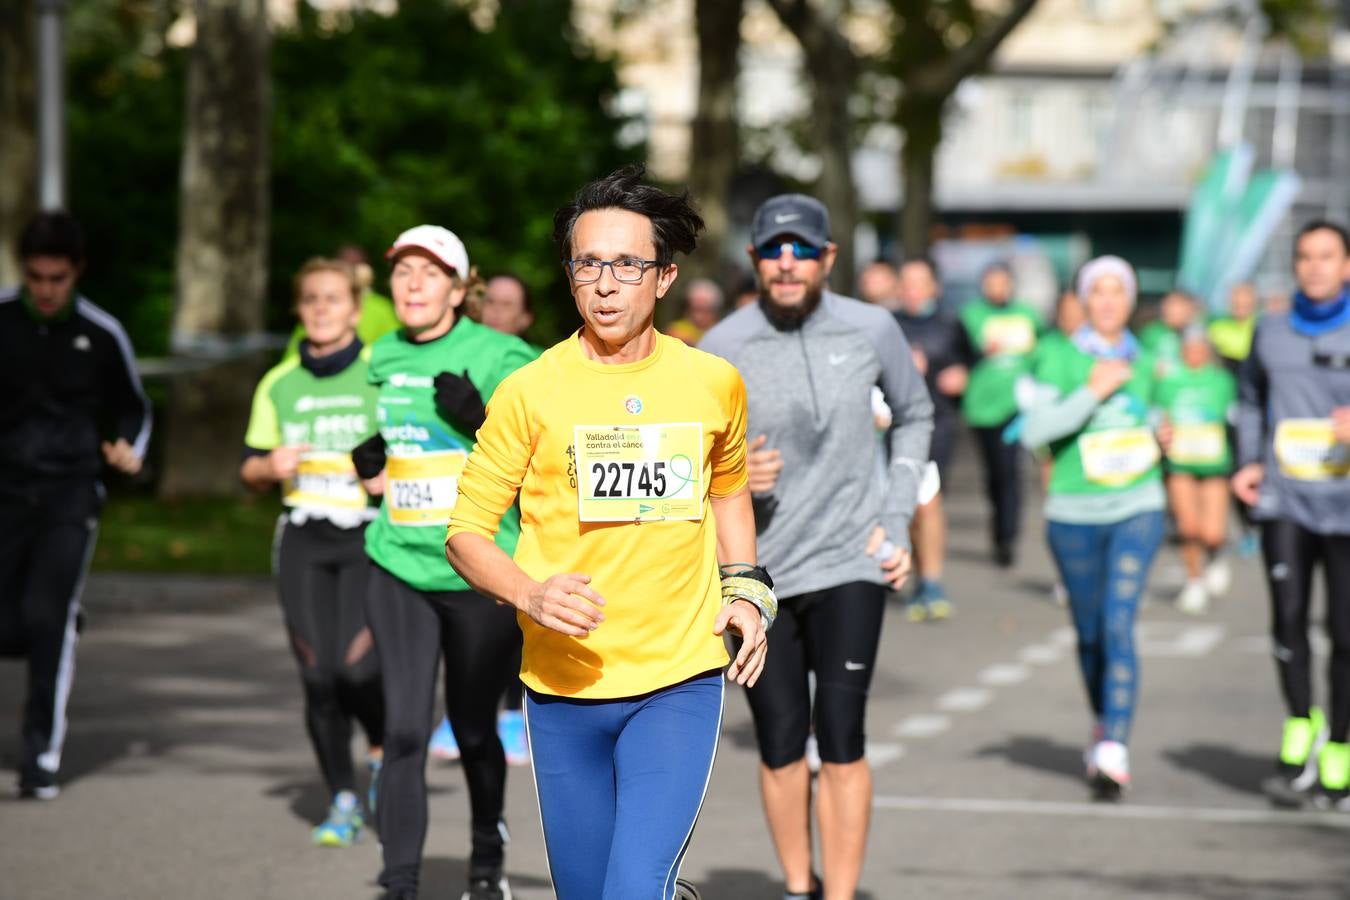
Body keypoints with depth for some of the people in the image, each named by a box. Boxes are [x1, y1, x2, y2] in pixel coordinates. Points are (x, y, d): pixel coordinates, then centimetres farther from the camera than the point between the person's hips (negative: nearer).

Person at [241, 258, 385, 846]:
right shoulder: (279, 384, 11)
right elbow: (250, 472, 19)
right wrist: (270, 467, -3)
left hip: (370, 535, -3)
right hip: (303, 537, 3)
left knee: (358, 665, -16)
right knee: (318, 674, -2)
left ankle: (382, 754, 16)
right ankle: (343, 801, 11)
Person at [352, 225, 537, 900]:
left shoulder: (496, 357, -9)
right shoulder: (382, 360, 8)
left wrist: (482, 421, -26)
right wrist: (370, 466, 1)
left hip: (482, 572, -3)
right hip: (399, 568, 3)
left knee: (473, 729, 12)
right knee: (405, 729, -9)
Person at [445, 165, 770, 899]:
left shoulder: (714, 384, 3)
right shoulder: (530, 391, -5)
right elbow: (465, 531, 0)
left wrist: (745, 589, 9)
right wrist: (530, 595, -18)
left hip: (680, 682, 0)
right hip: (563, 687, 0)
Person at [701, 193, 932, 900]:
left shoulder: (872, 331, -2)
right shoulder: (721, 349, -4)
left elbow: (914, 416, 15)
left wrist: (897, 519, 6)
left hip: (848, 564, -1)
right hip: (758, 569, 1)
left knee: (841, 740, -9)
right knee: (780, 746, 6)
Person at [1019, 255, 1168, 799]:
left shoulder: (1140, 361, 10)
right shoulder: (1061, 360, -4)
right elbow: (1034, 429, -16)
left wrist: (1157, 433, 8)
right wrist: (1092, 393, -21)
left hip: (1137, 508, 1)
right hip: (1074, 513, -1)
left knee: (1119, 625, -14)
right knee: (1090, 632, 10)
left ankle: (1114, 754, -19)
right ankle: (1105, 722, 38)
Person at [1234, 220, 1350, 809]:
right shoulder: (1272, 334, 11)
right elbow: (1250, 399, 24)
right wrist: (1247, 461, 10)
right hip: (1284, 500, 2)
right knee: (1288, 619, -10)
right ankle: (1302, 729, 7)